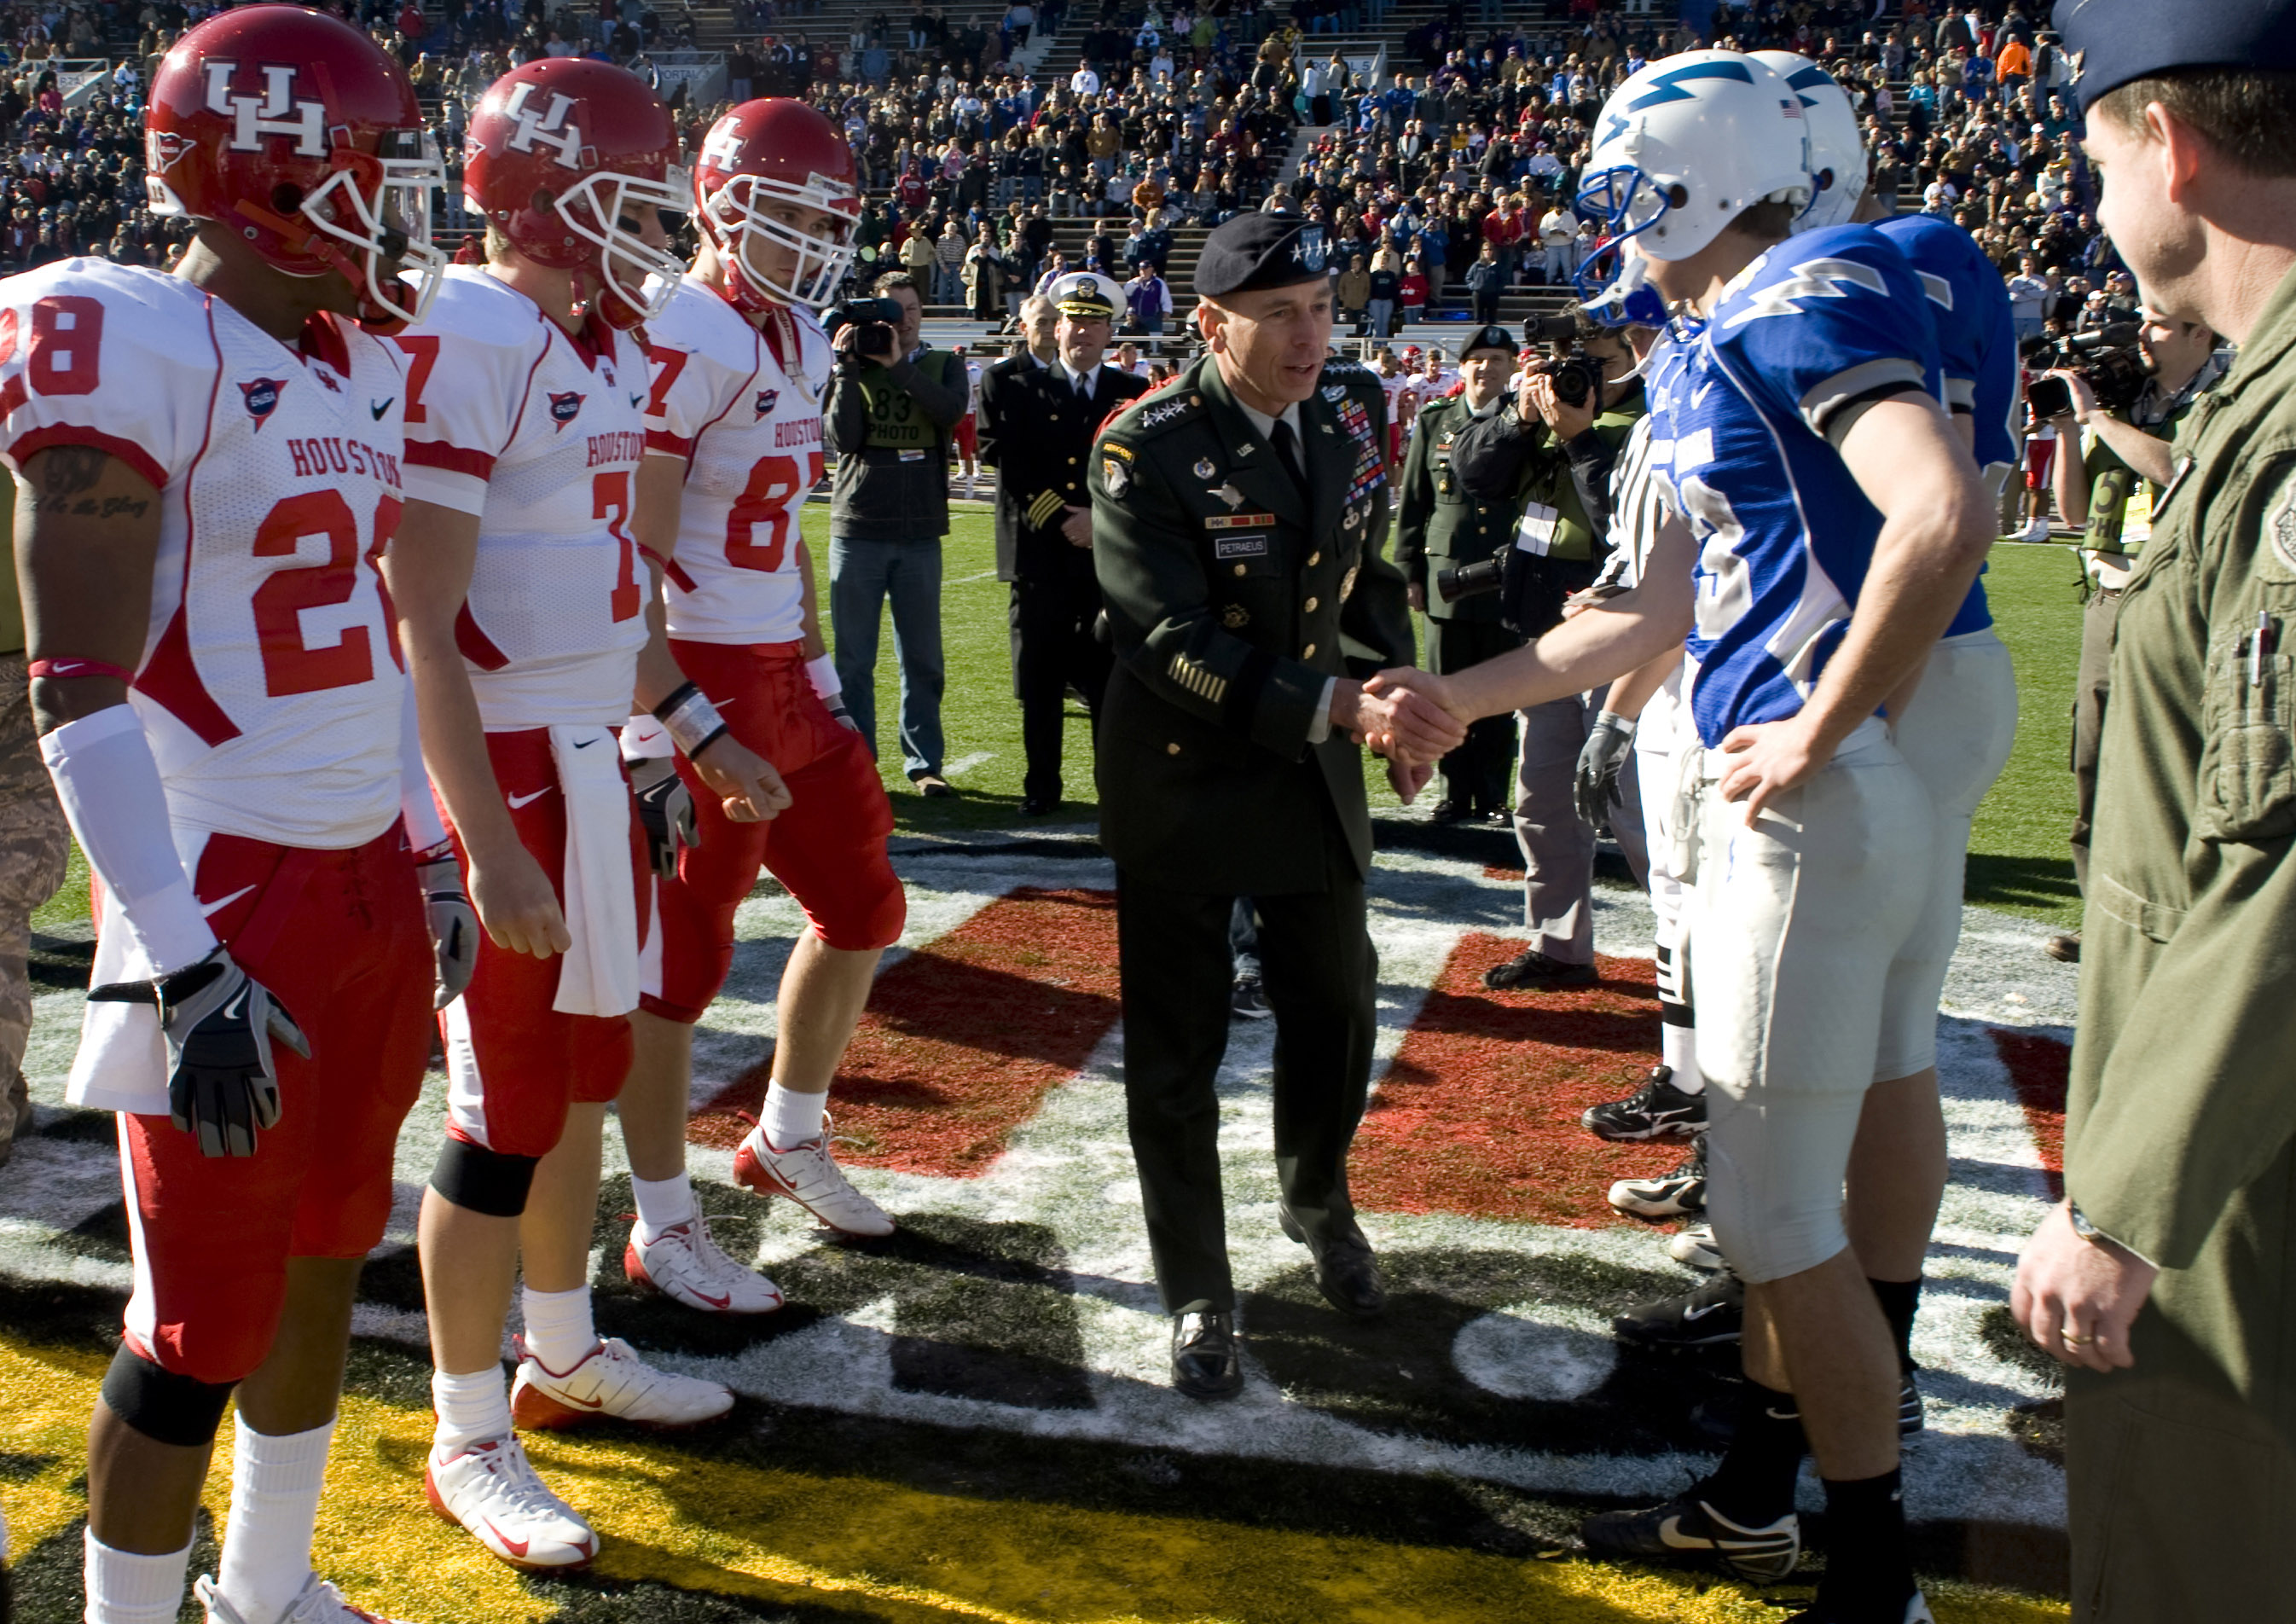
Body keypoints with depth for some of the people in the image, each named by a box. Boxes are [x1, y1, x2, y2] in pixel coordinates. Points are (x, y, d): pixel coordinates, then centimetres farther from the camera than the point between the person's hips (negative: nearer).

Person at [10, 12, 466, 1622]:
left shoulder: (364, 361, 11)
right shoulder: (137, 350, -14)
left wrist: (430, 854, 18)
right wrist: (187, 966, -22)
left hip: (370, 873, 8)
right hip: (229, 895, -8)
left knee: (325, 1258, 19)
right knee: (204, 1325, 4)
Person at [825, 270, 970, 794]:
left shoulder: (942, 365, 9)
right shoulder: (851, 366, 7)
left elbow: (951, 409, -14)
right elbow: (843, 437, -9)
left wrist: (897, 365, -18)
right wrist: (849, 368, -12)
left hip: (920, 533, 1)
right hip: (858, 529, -1)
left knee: (923, 661, 5)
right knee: (854, 659, 3)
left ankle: (924, 762, 13)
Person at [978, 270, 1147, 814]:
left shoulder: (1136, 397, 10)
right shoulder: (1017, 387, 8)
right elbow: (1002, 455, -1)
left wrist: (1103, 521, -11)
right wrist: (1059, 520, -8)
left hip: (1110, 561, 0)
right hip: (1041, 559, 0)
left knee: (1110, 682, -2)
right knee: (1039, 686, 4)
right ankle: (1041, 788, 15)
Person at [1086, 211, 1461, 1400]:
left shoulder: (1351, 412, -1)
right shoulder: (1146, 452, -20)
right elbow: (1172, 643, -27)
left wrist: (1407, 682, 1)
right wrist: (1341, 707, -36)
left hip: (1314, 777, 5)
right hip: (1182, 782, -5)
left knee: (1335, 1012, 15)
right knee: (1177, 1049, 4)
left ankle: (1318, 1205, 45)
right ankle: (1198, 1296, 22)